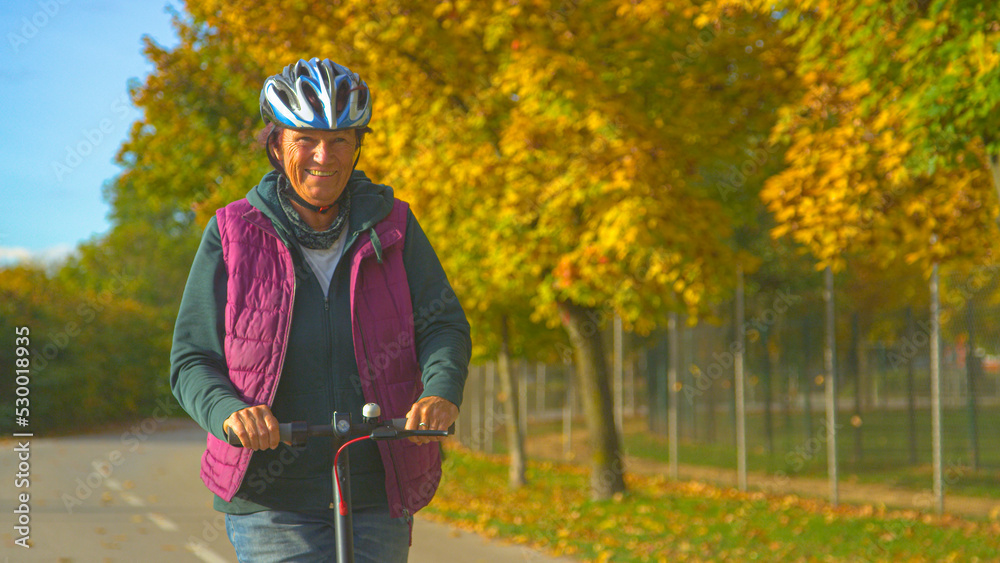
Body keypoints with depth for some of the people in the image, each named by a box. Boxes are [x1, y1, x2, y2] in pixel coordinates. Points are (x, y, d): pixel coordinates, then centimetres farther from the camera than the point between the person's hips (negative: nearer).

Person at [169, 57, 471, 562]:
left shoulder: (391, 228, 5)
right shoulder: (233, 236, 1)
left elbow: (443, 326, -2)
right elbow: (191, 361, 0)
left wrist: (441, 392, -25)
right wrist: (230, 412, -22)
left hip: (376, 501, 2)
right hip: (271, 502, -2)